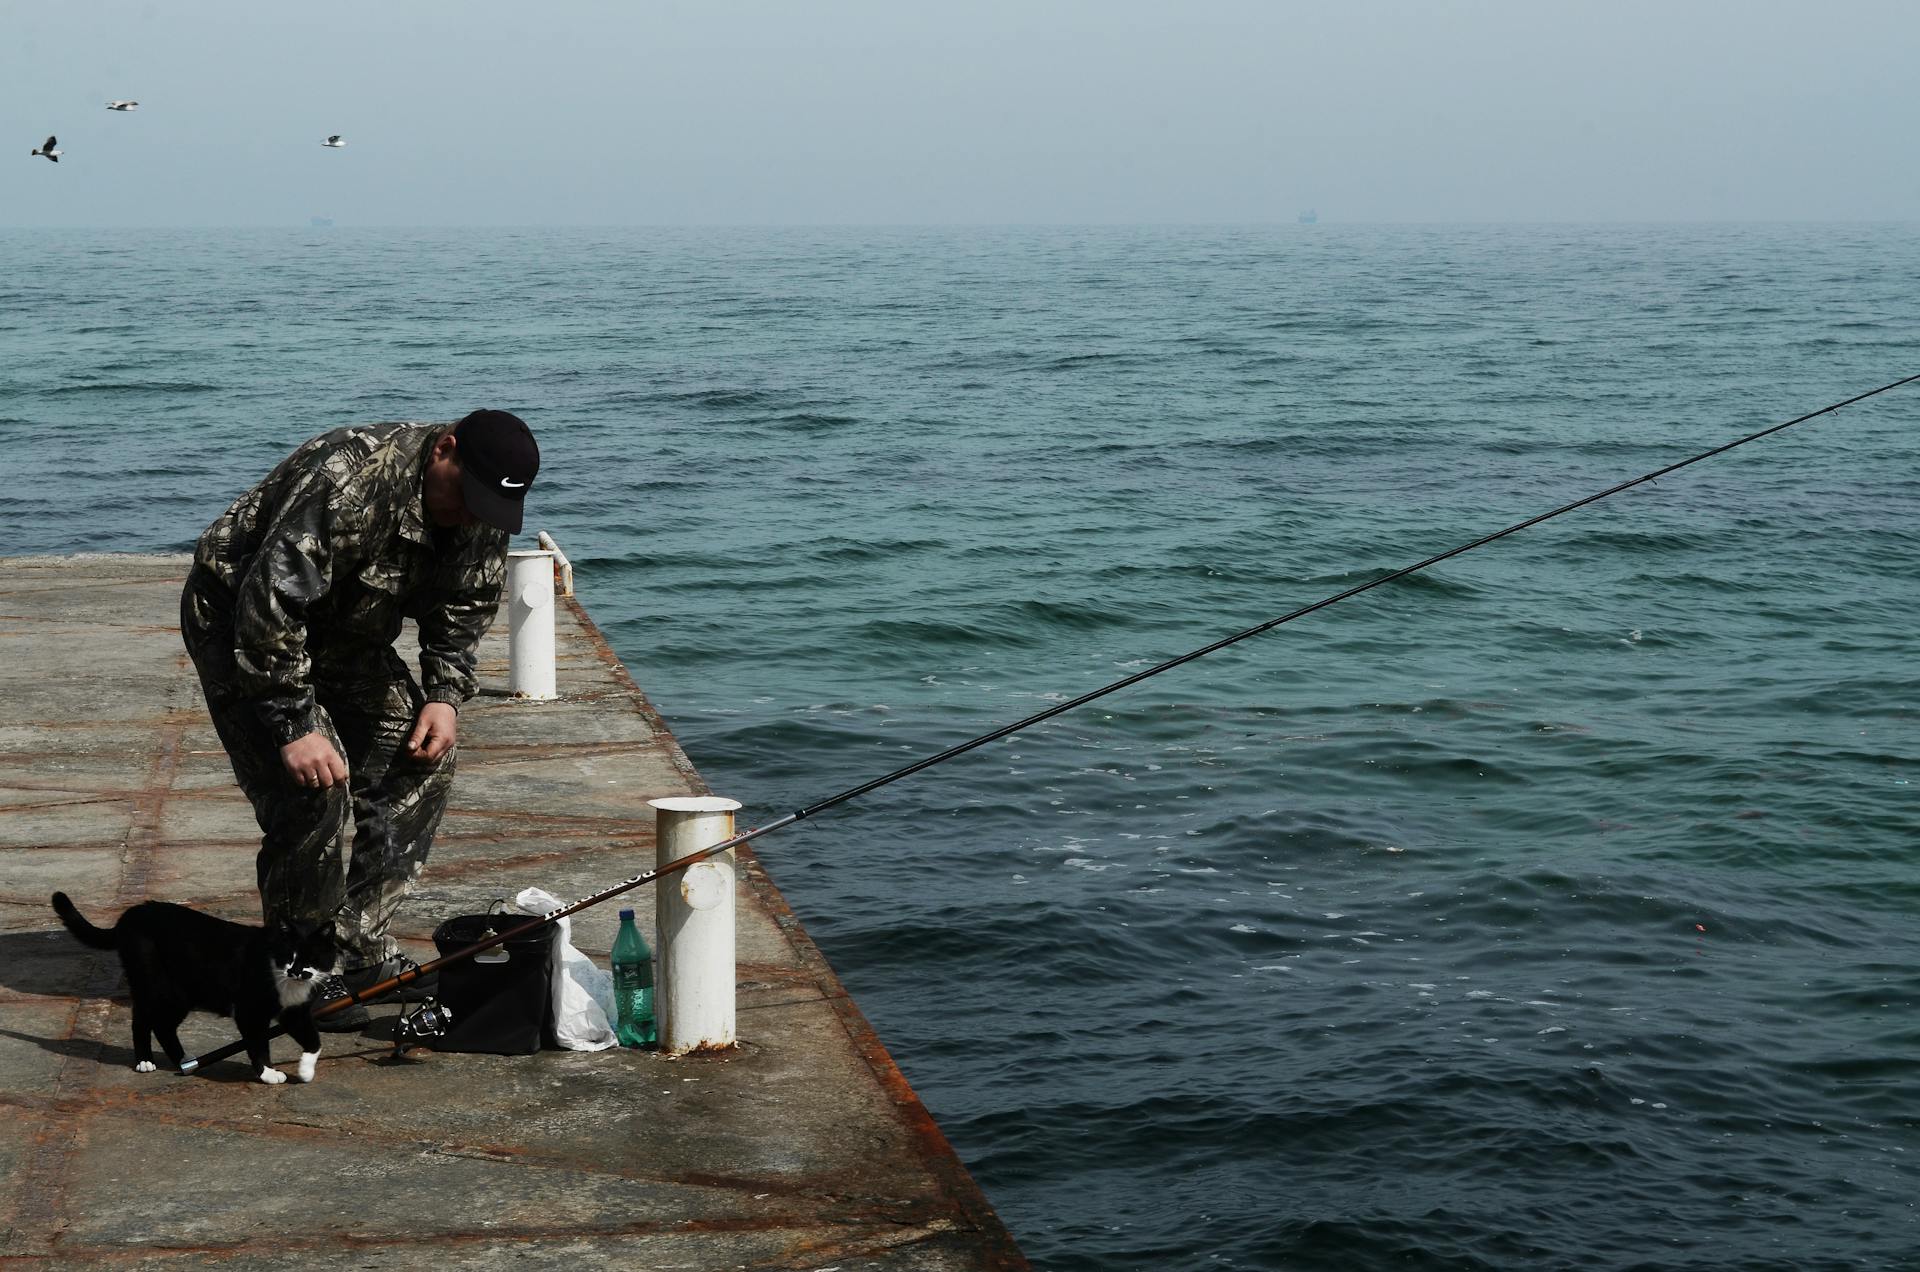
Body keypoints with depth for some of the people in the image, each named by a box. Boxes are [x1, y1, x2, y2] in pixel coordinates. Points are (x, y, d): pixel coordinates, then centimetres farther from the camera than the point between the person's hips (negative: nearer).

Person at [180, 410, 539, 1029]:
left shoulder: (482, 516, -10)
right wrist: (294, 726, -35)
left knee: (422, 756, -2)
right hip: (236, 620, -8)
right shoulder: (349, 480, -36)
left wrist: (444, 696, -8)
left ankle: (361, 948, 7)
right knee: (315, 780, -22)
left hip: (343, 635, 8)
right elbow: (269, 605, -36)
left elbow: (465, 610, 7)